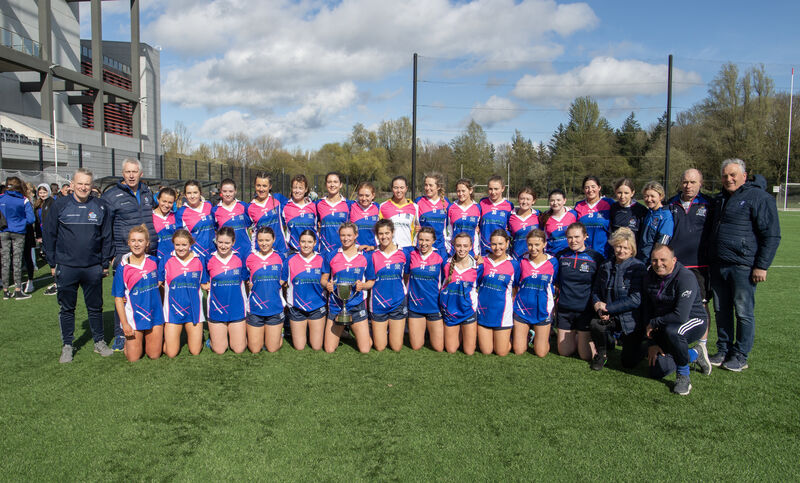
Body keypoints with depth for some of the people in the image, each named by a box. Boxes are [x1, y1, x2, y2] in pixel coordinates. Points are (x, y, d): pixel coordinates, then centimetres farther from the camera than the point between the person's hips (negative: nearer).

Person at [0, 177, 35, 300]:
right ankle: (18, 291, 3)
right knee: (17, 261, 3)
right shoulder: (24, 200, -8)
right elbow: (31, 219, -10)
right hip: (18, 233, -2)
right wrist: (21, 223, 7)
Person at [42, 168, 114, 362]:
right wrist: (52, 263, 2)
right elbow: (48, 235, 4)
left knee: (95, 307, 11)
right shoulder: (60, 205, -1)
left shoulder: (100, 207, 2)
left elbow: (107, 237, 7)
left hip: (93, 268, 1)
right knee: (67, 308, 9)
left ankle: (99, 342, 24)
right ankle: (67, 346, 21)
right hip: (66, 267, -1)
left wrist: (105, 263, 5)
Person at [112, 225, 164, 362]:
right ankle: (129, 339, 32)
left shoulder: (154, 262, -1)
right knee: (133, 358, 3)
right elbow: (118, 297, -6)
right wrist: (124, 323, -9)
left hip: (155, 314, 2)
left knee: (155, 355, 6)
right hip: (134, 316, -2)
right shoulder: (123, 267, -8)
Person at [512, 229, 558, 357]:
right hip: (522, 309, 1)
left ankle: (537, 335, 36)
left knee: (541, 353, 5)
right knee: (518, 351, 5)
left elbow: (554, 286, 5)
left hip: (543, 310, -1)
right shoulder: (522, 260, -4)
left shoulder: (552, 262, -6)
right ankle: (527, 334, 36)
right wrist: (514, 304, 2)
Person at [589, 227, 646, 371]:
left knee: (629, 362, 1)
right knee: (595, 325, -31)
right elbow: (595, 291, 8)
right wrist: (597, 305, -14)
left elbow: (635, 300, -19)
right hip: (609, 317, 3)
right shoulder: (606, 266, 3)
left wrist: (608, 308, -21)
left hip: (631, 320, -3)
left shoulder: (638, 267, -13)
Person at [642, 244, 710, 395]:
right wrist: (653, 343, -6)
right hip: (664, 326, 6)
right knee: (658, 371, -6)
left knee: (671, 331, -41)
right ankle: (693, 354, 24)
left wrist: (654, 323, -17)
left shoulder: (686, 278, -25)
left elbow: (681, 316, -33)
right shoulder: (650, 276, -4)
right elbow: (647, 309, 0)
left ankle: (683, 375, -16)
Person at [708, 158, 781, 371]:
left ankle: (740, 356, 12)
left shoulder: (759, 197, -6)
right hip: (718, 265, 7)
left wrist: (762, 266, -13)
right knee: (721, 311, 12)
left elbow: (772, 235, -9)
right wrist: (710, 260, 20)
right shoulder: (719, 199, 17)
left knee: (743, 312, 1)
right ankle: (723, 351, 23)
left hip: (743, 266, -7)